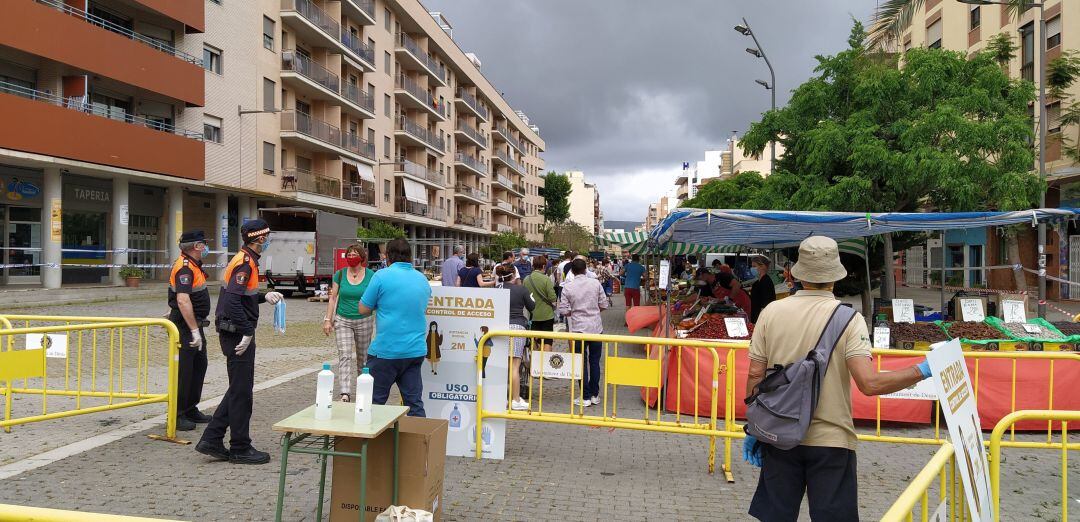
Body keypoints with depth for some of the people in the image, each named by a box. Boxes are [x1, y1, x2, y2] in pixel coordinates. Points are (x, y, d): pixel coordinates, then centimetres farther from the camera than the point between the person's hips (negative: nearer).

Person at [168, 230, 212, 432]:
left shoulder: (192, 265, 14)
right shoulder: (185, 268, -20)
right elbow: (183, 301, -30)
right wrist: (194, 330, -30)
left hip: (194, 324, 11)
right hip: (185, 326, -11)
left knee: (199, 366, 16)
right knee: (183, 370, -4)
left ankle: (191, 410, 27)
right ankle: (177, 415, 5)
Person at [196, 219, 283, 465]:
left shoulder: (244, 260, 14)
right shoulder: (244, 263, -17)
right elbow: (233, 301, -25)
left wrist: (265, 296, 14)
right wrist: (247, 333, -23)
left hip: (236, 334, 10)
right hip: (238, 335, -10)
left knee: (238, 390, 17)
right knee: (241, 392, 0)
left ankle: (211, 440, 20)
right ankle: (240, 449, 10)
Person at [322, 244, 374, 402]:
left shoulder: (371, 275, -3)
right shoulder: (340, 275, 1)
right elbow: (333, 298, 4)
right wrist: (328, 319, 0)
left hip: (363, 322, 0)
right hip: (342, 321, 0)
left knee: (363, 358, 12)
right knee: (344, 356, -12)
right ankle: (345, 394, -20)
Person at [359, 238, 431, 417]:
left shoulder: (382, 276, -8)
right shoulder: (423, 279, 9)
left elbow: (363, 309, -3)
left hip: (386, 350, -5)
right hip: (416, 350, 5)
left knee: (375, 402, 6)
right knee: (415, 403, 9)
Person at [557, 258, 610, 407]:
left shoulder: (567, 287, -7)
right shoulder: (595, 283, -3)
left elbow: (564, 311, -7)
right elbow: (604, 305, 1)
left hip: (579, 328, -2)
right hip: (596, 327, 2)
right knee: (595, 361, 12)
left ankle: (585, 397, 6)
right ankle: (595, 395, 19)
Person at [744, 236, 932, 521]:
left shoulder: (771, 312, -2)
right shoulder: (848, 318, -9)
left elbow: (755, 376, 0)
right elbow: (870, 383, -18)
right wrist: (922, 371, -6)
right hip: (831, 440, -2)